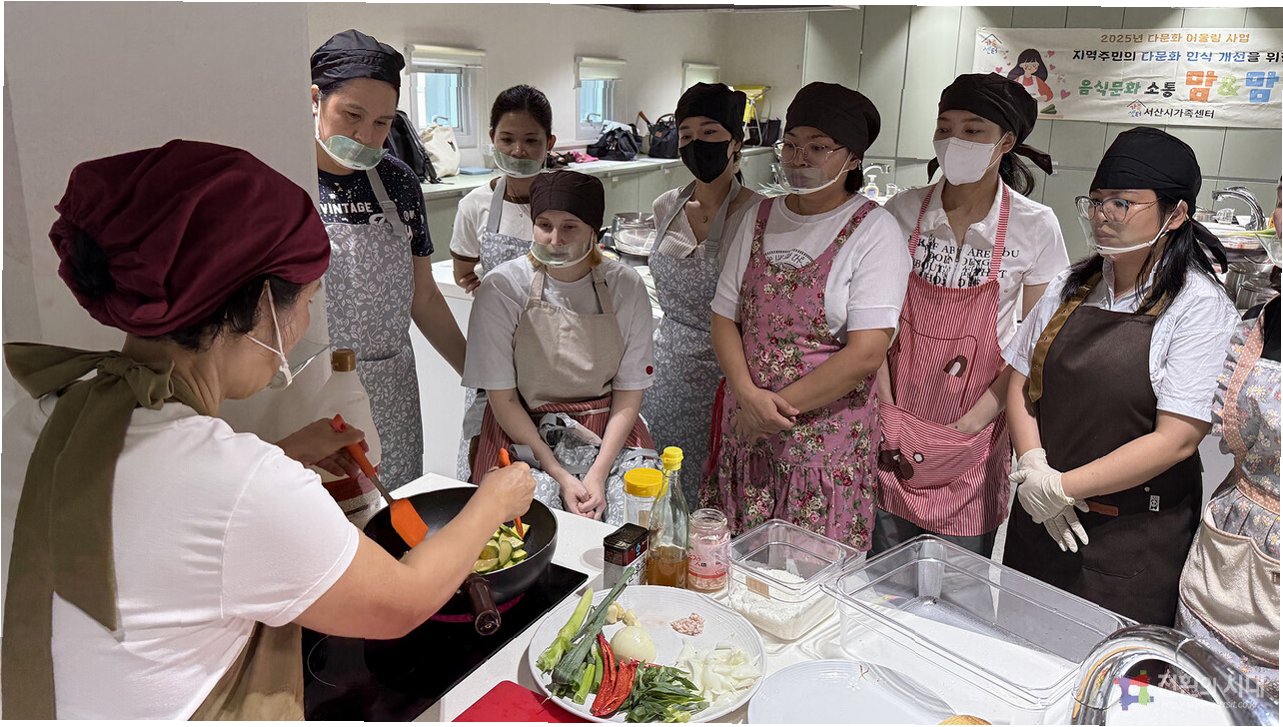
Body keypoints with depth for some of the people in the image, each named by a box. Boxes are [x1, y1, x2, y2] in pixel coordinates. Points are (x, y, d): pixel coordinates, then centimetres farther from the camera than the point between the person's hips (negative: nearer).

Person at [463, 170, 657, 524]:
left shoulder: (625, 286, -2)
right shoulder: (503, 287, -7)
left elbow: (629, 393, 0)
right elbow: (502, 398, -6)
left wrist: (598, 472, -13)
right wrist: (560, 475, -13)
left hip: (611, 434, 2)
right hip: (524, 434, -1)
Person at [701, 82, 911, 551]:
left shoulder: (874, 231, -7)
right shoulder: (760, 218, 8)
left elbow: (866, 353, -15)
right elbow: (724, 316, 5)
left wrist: (778, 406, -13)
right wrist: (748, 395, -12)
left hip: (826, 435, -4)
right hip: (745, 429, 4)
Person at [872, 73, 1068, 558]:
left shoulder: (1035, 226, -8)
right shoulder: (903, 211, -4)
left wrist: (970, 425, -9)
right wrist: (886, 415, -5)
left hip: (975, 434, -1)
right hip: (895, 431, 1)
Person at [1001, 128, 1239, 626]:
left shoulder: (1201, 306, -10)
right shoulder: (1071, 287, 5)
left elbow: (1177, 438, -17)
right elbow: (1021, 385, 5)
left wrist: (1063, 487, -17)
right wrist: (1034, 467, -11)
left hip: (1134, 542, -4)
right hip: (1041, 521, 5)